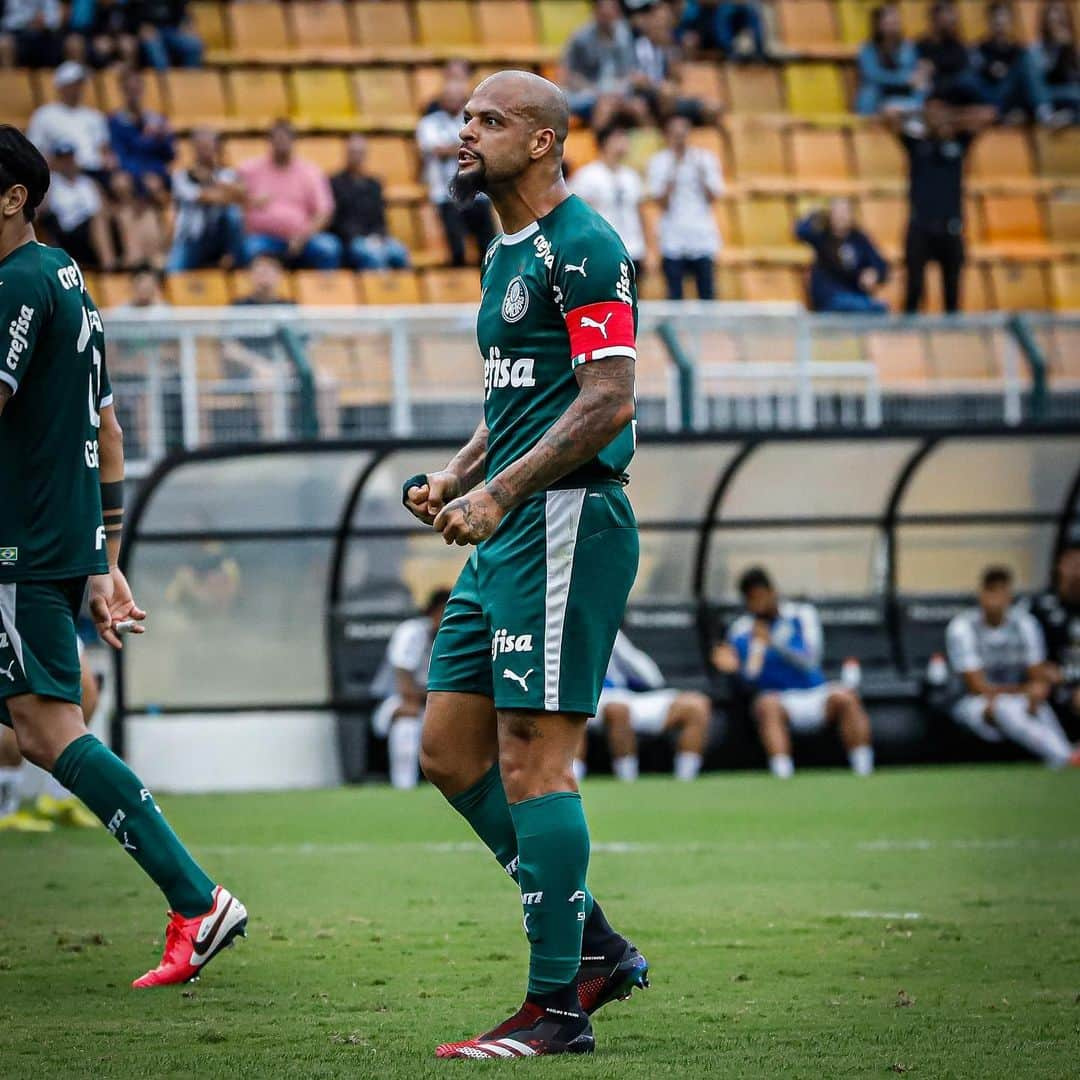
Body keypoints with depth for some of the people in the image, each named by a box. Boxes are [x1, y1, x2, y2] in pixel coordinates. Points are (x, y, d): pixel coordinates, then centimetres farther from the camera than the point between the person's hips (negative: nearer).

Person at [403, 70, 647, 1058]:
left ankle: (558, 1008, -4)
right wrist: (454, 478, 13)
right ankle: (593, 946, 17)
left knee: (532, 762, -9)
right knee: (450, 753, 10)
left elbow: (608, 401, -19)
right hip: (510, 533, 10)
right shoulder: (507, 252, 19)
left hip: (564, 524, -10)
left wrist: (499, 494, -22)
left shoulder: (581, 247, -12)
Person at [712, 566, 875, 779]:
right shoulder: (741, 631, 7)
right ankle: (782, 772, -50)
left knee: (844, 696, -29)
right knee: (768, 704, -35)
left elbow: (810, 660, -6)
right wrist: (736, 669, -18)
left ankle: (864, 768, -32)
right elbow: (750, 683, 4)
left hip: (815, 696, 1)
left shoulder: (801, 615, 7)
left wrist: (772, 642, -17)